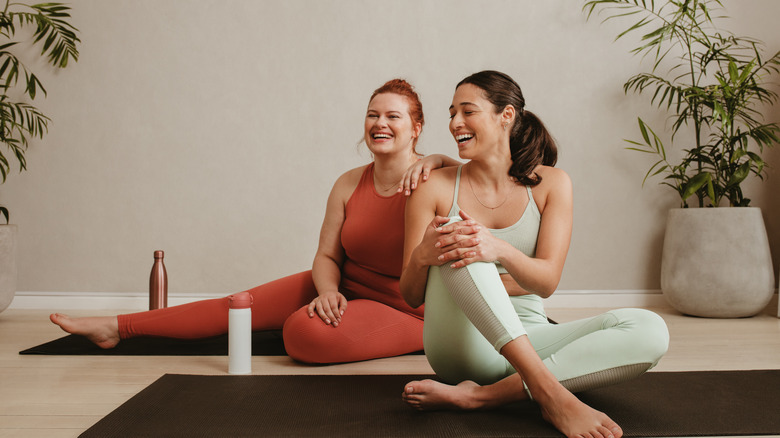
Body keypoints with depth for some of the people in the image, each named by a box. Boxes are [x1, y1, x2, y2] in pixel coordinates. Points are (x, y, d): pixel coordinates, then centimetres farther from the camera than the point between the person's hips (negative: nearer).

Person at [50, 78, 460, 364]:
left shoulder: (428, 181, -14)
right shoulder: (349, 184, 0)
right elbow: (327, 255, -1)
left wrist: (435, 159, -29)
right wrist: (328, 291, -21)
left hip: (400, 307, -5)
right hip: (344, 286, 6)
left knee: (305, 332, -32)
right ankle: (116, 326, 7)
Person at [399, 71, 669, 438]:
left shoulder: (550, 183, 3)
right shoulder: (436, 188, 1)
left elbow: (547, 281, -9)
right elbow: (411, 297, 0)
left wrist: (500, 250, -31)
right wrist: (422, 256, -25)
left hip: (529, 338, 2)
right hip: (459, 339, -2)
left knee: (650, 331, -21)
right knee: (456, 237, -27)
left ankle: (480, 395, -30)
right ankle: (546, 389, -36)